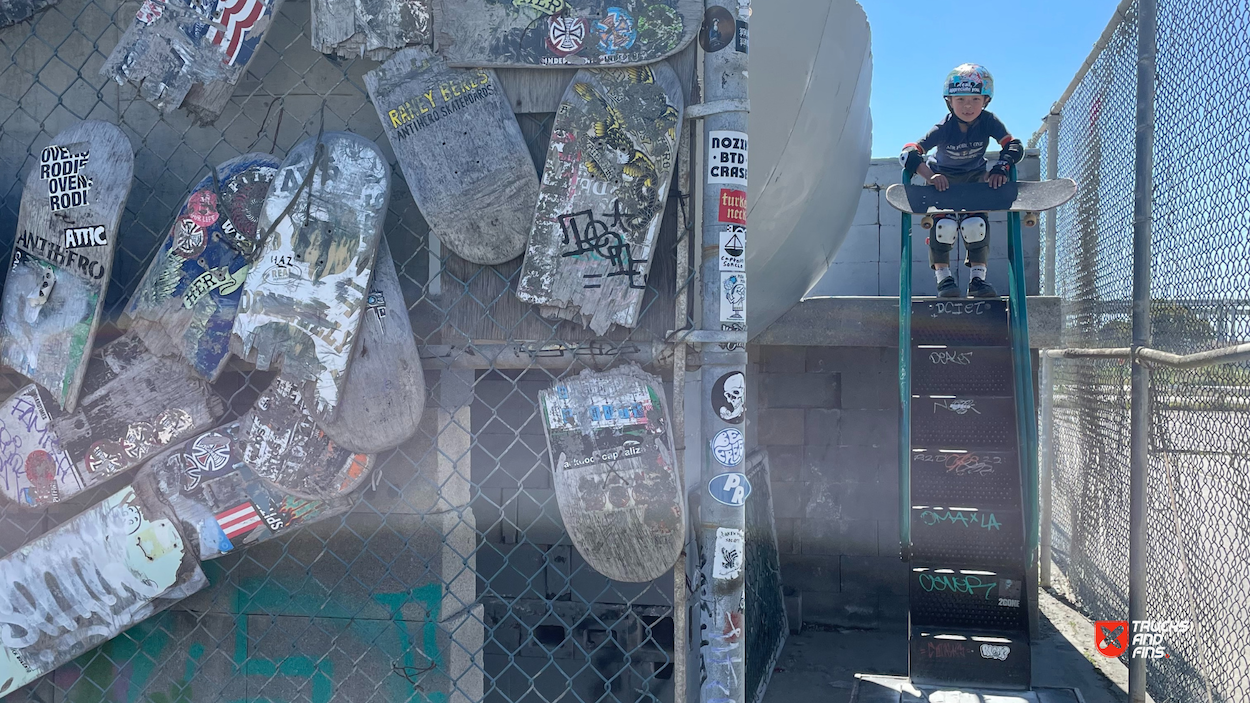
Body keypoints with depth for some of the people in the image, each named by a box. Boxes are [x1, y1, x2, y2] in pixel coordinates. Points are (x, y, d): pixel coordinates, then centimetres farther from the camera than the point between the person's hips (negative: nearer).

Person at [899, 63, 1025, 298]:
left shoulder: (988, 121, -22)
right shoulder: (943, 129, -29)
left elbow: (1014, 146, -22)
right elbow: (908, 153, -36)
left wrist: (1001, 168, -42)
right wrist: (930, 176, -52)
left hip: (975, 179, 2)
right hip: (943, 179, -2)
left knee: (977, 225, -14)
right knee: (943, 225, -21)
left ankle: (978, 279, -1)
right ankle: (943, 277, -6)